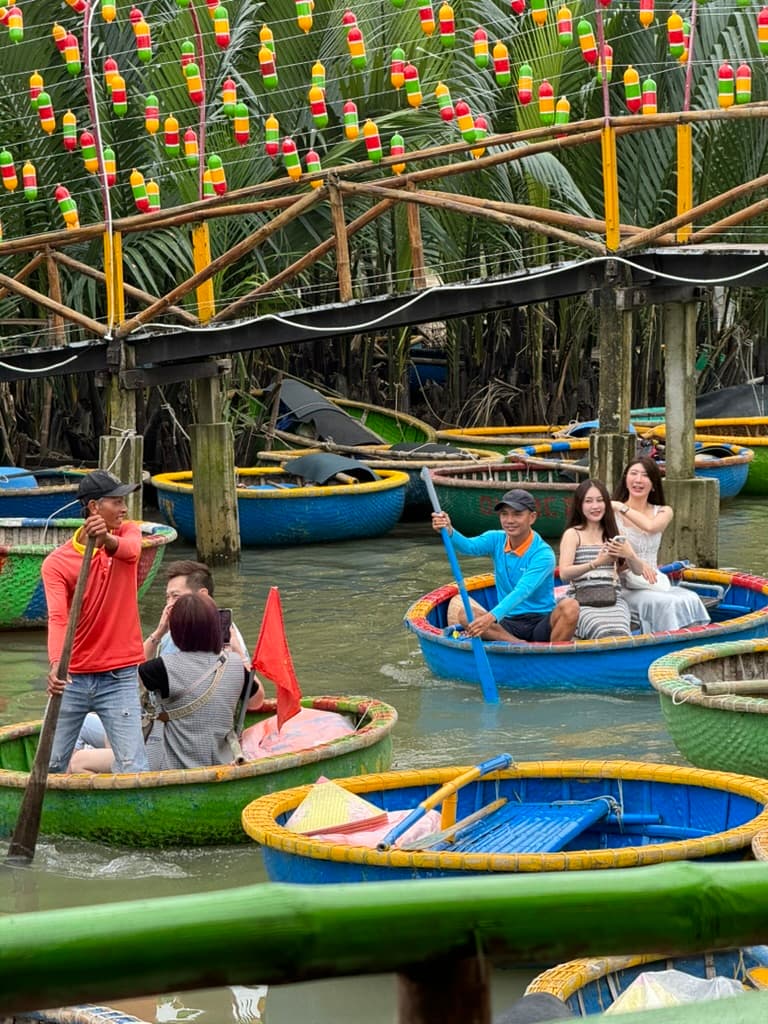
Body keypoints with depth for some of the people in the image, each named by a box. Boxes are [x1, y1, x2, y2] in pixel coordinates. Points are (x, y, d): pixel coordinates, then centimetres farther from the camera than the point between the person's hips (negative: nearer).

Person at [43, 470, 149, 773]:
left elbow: (131, 550, -26)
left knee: (133, 769, -9)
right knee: (51, 766, 5)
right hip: (73, 678, 0)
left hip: (119, 678, 0)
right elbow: (57, 618, -21)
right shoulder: (56, 562, -7)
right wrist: (56, 665, -40)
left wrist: (107, 540, -50)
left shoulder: (127, 532, -1)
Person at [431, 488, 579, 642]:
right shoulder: (496, 540, 4)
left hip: (542, 623, -4)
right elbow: (469, 546, -17)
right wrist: (449, 531, -40)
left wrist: (492, 617, -40)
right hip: (507, 623, 4)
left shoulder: (543, 554, -12)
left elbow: (521, 592, -26)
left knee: (569, 606, -34)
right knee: (457, 604, -20)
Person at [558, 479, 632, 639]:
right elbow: (564, 574, -5)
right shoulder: (573, 534, 7)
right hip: (583, 600, -3)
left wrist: (629, 555, -10)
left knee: (620, 632, -33)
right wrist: (596, 563, -19)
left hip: (613, 598, 3)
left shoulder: (614, 535, 19)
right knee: (606, 632, -35)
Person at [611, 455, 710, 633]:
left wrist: (621, 507, -6)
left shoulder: (663, 512, 13)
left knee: (691, 600, -25)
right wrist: (635, 563, -29)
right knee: (667, 603, -30)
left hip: (654, 583, 4)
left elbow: (650, 526, -11)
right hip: (623, 588, -4)